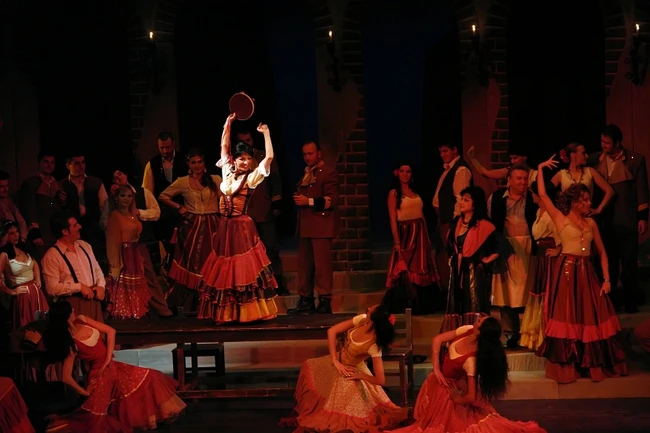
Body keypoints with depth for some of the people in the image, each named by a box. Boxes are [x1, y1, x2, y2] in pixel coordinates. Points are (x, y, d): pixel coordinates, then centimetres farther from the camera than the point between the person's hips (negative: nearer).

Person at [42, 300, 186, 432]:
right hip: (101, 374, -7)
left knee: (149, 379, 8)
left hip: (111, 366, 7)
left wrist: (108, 359, -11)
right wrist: (85, 393, -8)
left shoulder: (81, 320, -9)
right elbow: (67, 378, -23)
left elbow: (110, 331, -3)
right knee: (94, 421, -1)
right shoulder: (70, 344, -27)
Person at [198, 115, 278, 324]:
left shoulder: (252, 177, -5)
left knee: (244, 270, -5)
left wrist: (266, 133, -11)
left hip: (242, 228, -5)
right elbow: (224, 146, 15)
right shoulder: (228, 172, 8)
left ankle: (250, 312, -3)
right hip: (225, 227, 5)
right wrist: (228, 123, 9)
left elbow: (269, 157, -15)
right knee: (224, 271, 7)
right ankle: (227, 313, 12)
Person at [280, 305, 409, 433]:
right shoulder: (362, 319, -22)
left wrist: (360, 376, -16)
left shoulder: (374, 346, -36)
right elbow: (332, 331, -15)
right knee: (308, 368, 18)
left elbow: (380, 380, -32)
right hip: (339, 361, 7)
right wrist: (335, 360, -19)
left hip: (351, 372, -7)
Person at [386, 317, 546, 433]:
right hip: (439, 381, 7)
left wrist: (456, 401, -14)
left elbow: (471, 396, -35)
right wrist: (436, 368, -16)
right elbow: (437, 340, -10)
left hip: (450, 390, -7)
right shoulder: (467, 330, -22)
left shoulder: (471, 360, -39)